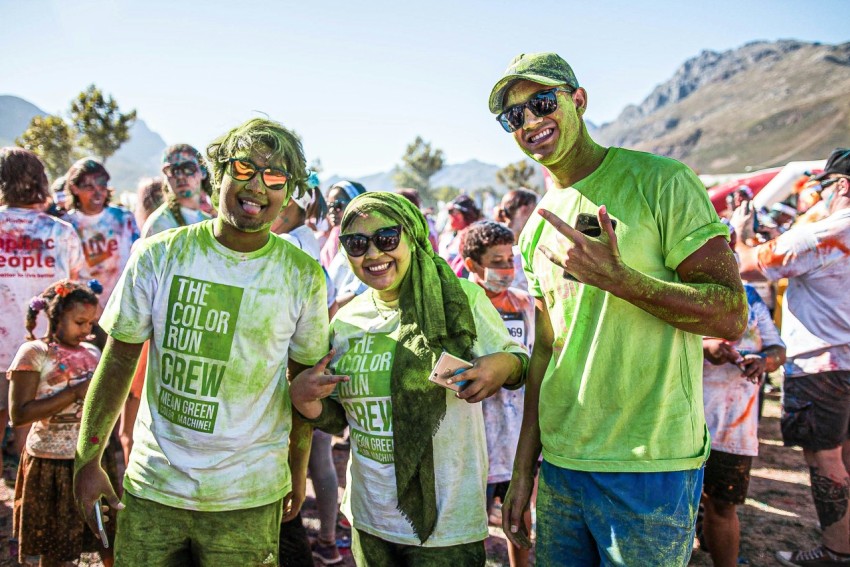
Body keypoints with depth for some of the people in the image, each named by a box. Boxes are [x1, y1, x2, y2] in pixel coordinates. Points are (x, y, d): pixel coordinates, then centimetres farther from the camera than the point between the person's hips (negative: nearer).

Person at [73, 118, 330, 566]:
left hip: (248, 497, 0)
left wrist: (298, 470, 8)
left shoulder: (303, 276, -5)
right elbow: (119, 359, 0)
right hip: (153, 484, 1)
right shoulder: (159, 255, -5)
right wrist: (87, 460, 2)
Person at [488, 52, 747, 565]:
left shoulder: (660, 181, -8)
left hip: (650, 466, -6)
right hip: (560, 464, 6)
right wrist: (523, 470, 13)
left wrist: (615, 278, -25)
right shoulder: (537, 229, 10)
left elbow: (732, 316, -12)